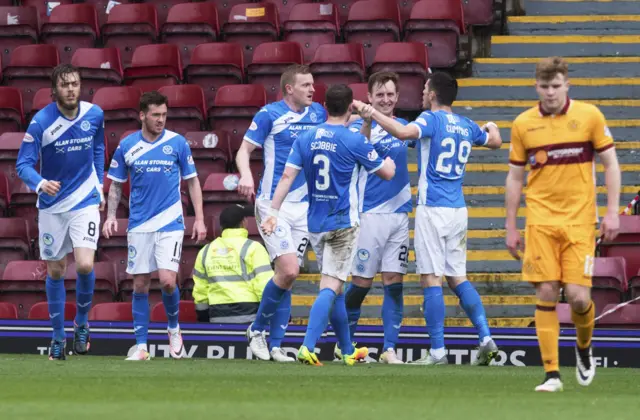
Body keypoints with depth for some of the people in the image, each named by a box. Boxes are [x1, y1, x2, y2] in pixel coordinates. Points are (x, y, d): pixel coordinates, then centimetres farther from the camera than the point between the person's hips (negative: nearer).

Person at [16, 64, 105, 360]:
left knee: (85, 265, -15)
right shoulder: (41, 122, -16)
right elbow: (23, 164, -16)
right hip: (52, 205, -1)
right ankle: (58, 337, 21)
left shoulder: (94, 115, -6)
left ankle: (82, 322, 11)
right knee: (56, 271, 7)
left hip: (85, 201, 1)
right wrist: (40, 183, -36)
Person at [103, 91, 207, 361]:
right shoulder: (127, 146, 2)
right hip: (139, 225, 2)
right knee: (140, 285, 2)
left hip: (170, 223, -2)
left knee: (167, 280, -14)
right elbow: (116, 184, 11)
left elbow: (192, 181, 6)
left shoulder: (177, 143, -1)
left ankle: (174, 328, 14)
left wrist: (199, 219, 1)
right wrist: (111, 216, -2)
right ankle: (141, 346, 9)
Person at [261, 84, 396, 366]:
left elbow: (287, 176, -3)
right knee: (330, 287, -10)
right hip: (343, 223, -5)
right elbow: (387, 173, 1)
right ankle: (308, 347, -25)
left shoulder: (305, 140, 3)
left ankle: (347, 350, 26)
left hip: (315, 224, 5)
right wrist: (389, 159, 24)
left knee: (334, 289, 16)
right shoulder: (354, 141, -10)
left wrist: (273, 212, -3)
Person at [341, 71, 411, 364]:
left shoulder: (403, 126, 12)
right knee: (362, 282, -1)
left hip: (399, 212, 5)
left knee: (394, 281, 0)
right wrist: (367, 122, -40)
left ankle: (390, 349, 1)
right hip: (370, 214, -5)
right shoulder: (359, 127, -4)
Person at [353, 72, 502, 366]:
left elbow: (404, 132, -28)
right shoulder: (466, 126, 12)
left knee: (431, 279, -6)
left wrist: (372, 113, -20)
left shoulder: (431, 119, -8)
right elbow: (495, 142, 31)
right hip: (458, 210, 7)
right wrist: (491, 128, 53)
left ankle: (438, 351, -9)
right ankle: (486, 338, 1)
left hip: (432, 208, -7)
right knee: (457, 277, 12)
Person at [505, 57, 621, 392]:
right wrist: (511, 228, 9)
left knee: (578, 296, -8)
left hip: (579, 220, -1)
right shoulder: (523, 124, 4)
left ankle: (584, 346, 24)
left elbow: (610, 164, 5)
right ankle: (551, 373, -2)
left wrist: (612, 212, -3)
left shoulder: (589, 116, 0)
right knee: (546, 294, -7)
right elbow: (515, 178, 11)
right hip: (540, 221, 1)